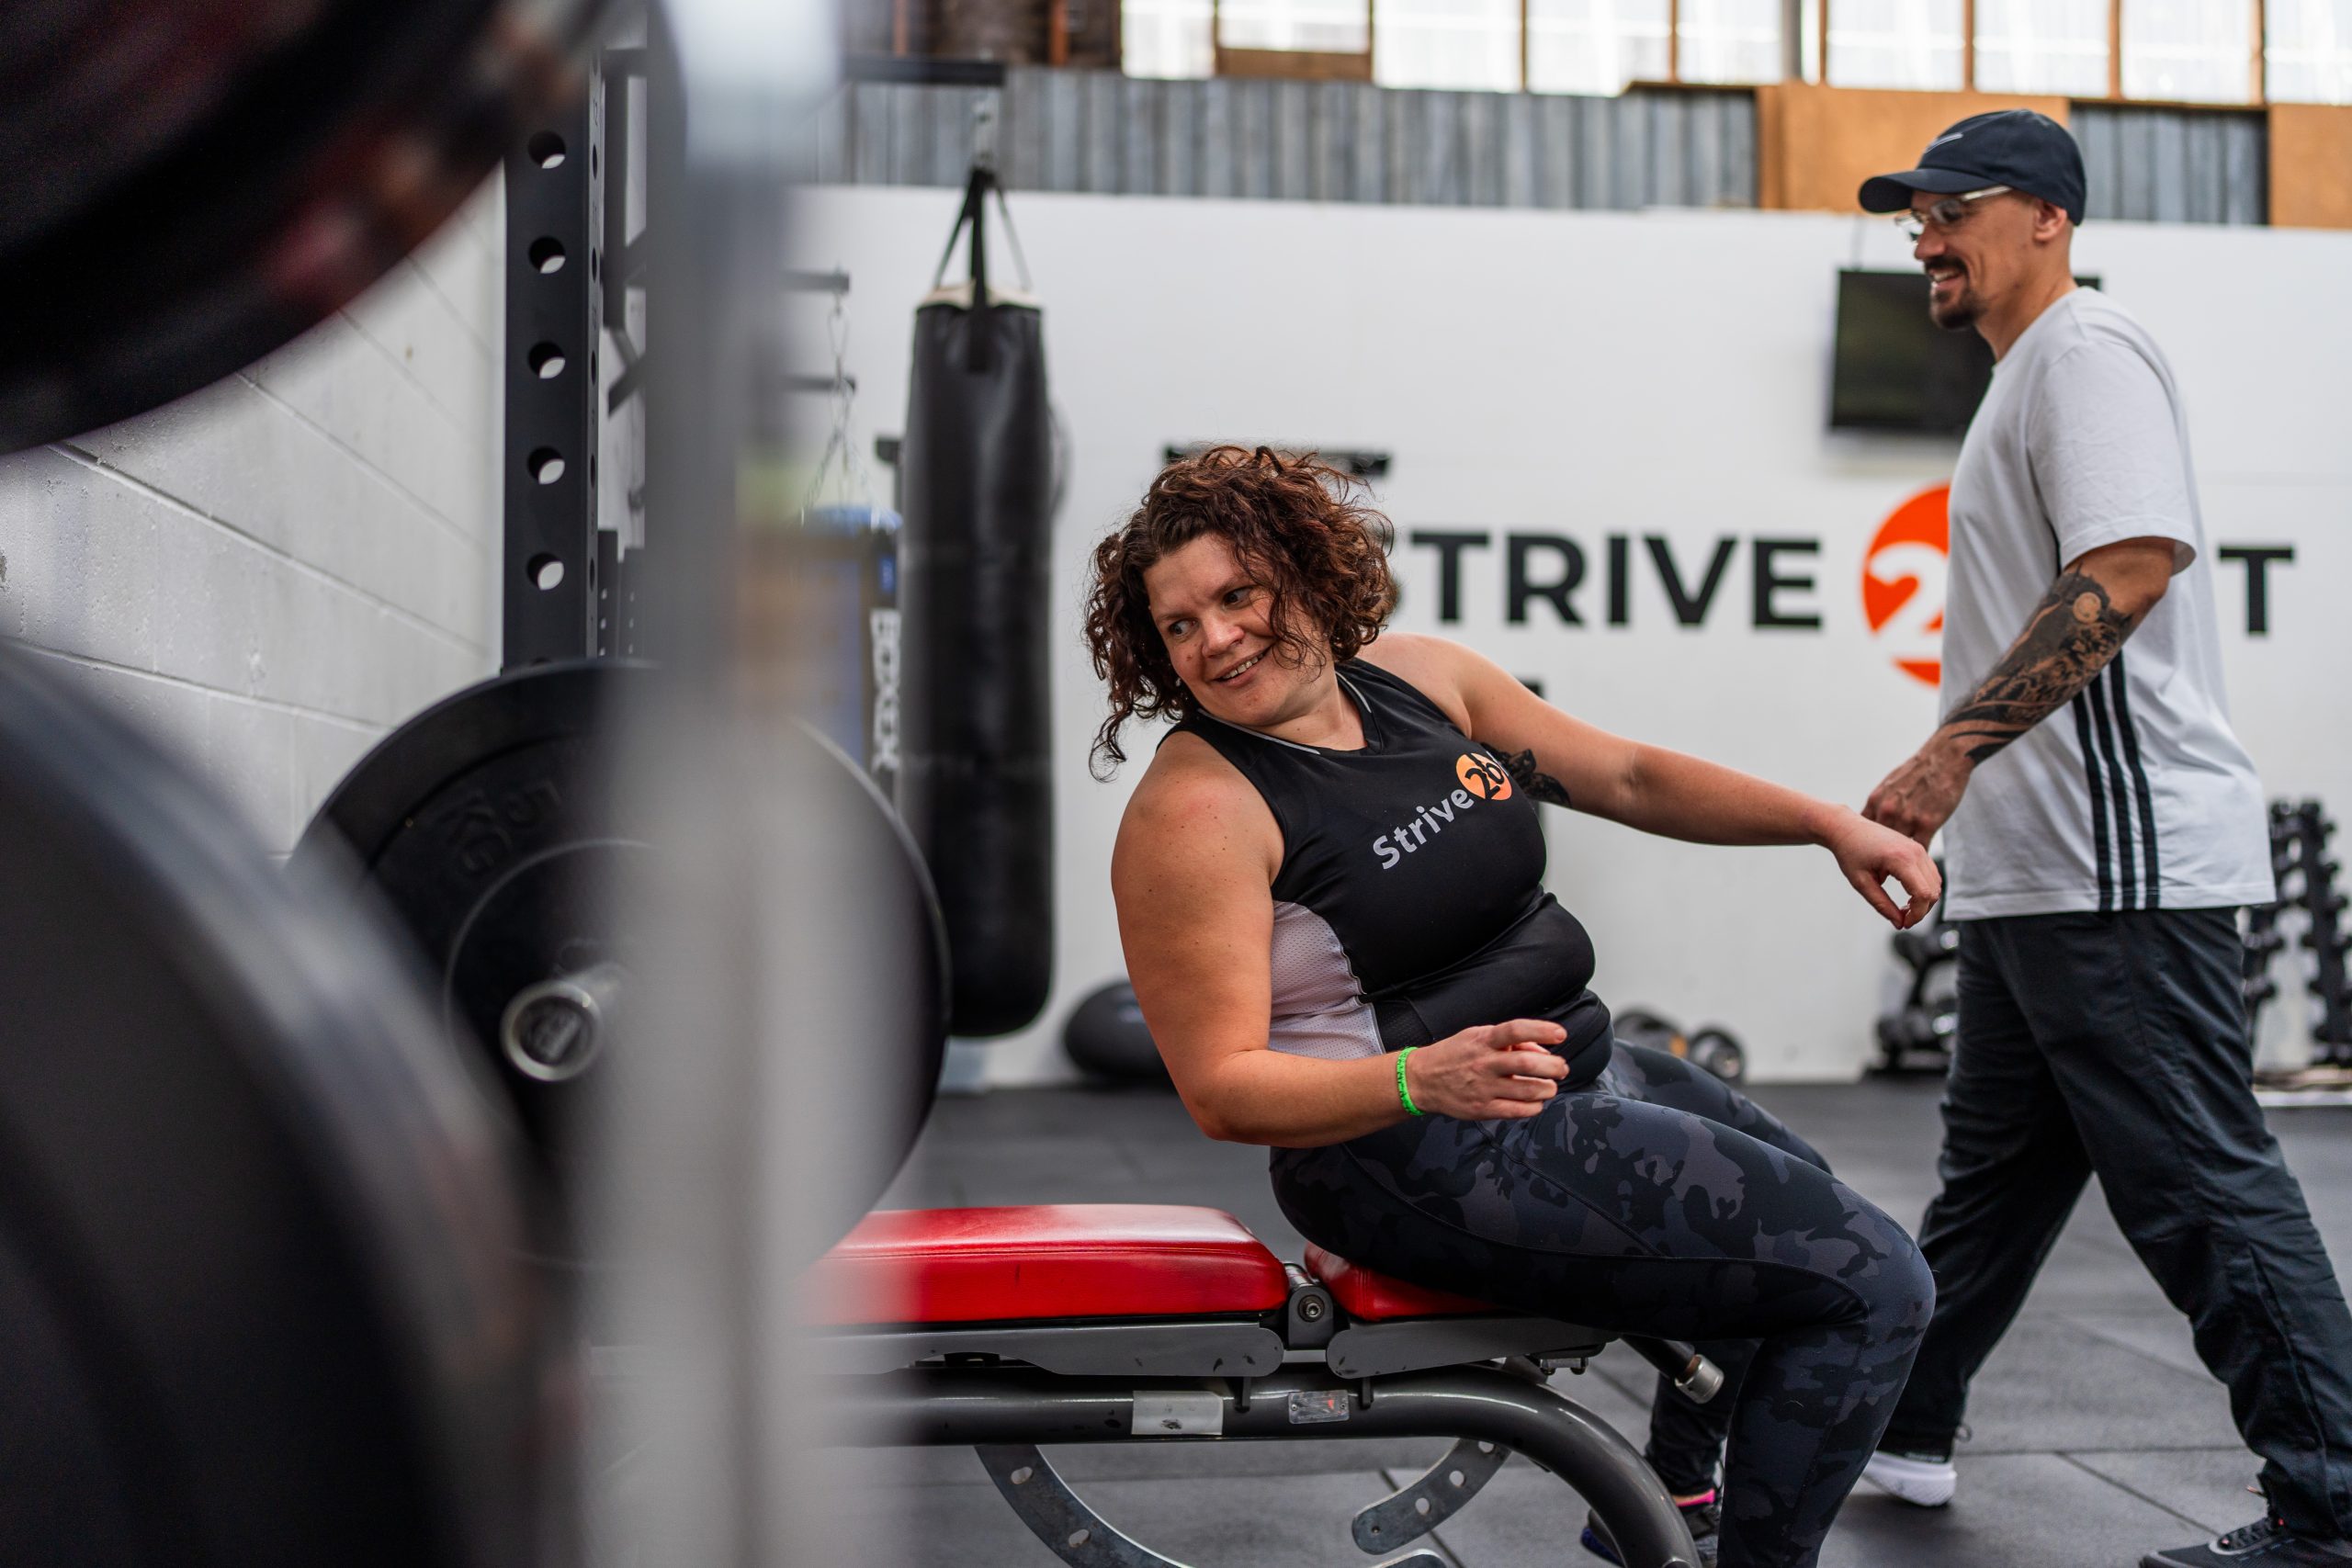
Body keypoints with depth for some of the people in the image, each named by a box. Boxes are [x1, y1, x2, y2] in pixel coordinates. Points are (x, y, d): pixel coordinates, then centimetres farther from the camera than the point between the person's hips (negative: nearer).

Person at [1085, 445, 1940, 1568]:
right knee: (1869, 1285, -13)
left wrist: (1832, 825, 4)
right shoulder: (1194, 811, -19)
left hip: (1580, 1070, 9)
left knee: (1801, 1205, 33)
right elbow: (1222, 1089, -21)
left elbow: (1625, 778, 11)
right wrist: (1424, 1079, -35)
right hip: (1420, 1156, -9)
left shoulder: (1416, 679, 2)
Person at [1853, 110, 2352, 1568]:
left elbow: (2127, 567, -24)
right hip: (2038, 871, 11)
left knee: (2204, 1187, -7)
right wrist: (1961, 778, 20)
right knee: (1995, 1167, 18)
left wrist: (1951, 752, -26)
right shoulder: (2028, 377, 22)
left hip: (2123, 865, -11)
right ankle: (1901, 1435, 30)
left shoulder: (2087, 350, -10)